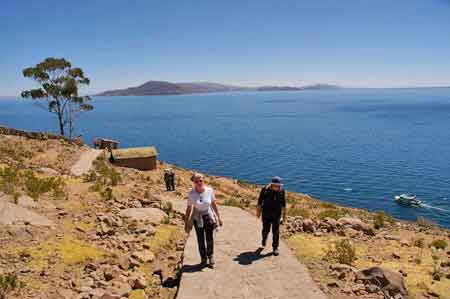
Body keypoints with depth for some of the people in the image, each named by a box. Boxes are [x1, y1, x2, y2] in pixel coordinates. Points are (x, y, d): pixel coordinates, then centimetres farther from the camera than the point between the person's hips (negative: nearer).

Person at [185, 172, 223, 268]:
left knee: (210, 239, 7)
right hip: (197, 218, 0)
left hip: (209, 217, 0)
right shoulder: (191, 194, -15)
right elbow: (189, 208, -5)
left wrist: (219, 217, 2)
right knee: (200, 240, 8)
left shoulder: (209, 190, -13)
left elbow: (214, 204, -2)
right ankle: (203, 259, 28)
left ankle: (210, 256, 33)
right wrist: (187, 222, 0)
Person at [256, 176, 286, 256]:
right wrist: (258, 212, 1)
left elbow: (283, 203, 4)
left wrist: (284, 214, 7)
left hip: (276, 214, 1)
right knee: (266, 230, 9)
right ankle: (264, 242, 38)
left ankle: (275, 248, 14)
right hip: (266, 214, -1)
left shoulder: (281, 191, -7)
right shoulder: (265, 190, -14)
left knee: (276, 231, 2)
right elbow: (260, 201, -4)